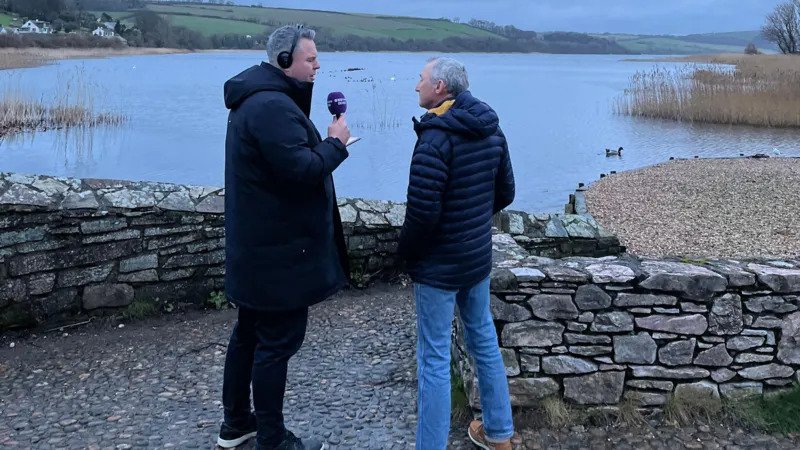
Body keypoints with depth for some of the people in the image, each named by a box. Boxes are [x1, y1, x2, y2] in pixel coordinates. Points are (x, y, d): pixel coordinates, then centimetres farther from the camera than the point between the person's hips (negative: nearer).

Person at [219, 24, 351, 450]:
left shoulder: (256, 98, 13)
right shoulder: (274, 106, -22)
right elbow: (302, 170, -27)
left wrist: (322, 143, 3)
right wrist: (335, 143, -12)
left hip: (256, 246, 11)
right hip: (279, 251, -11)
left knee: (250, 332, 19)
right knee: (278, 341, 0)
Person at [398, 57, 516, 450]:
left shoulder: (436, 136, -22)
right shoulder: (490, 129, 3)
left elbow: (423, 211, -24)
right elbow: (505, 192, 11)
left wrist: (405, 250, -7)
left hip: (438, 264, -8)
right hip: (478, 257, 8)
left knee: (435, 358, 1)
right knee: (483, 338, 20)